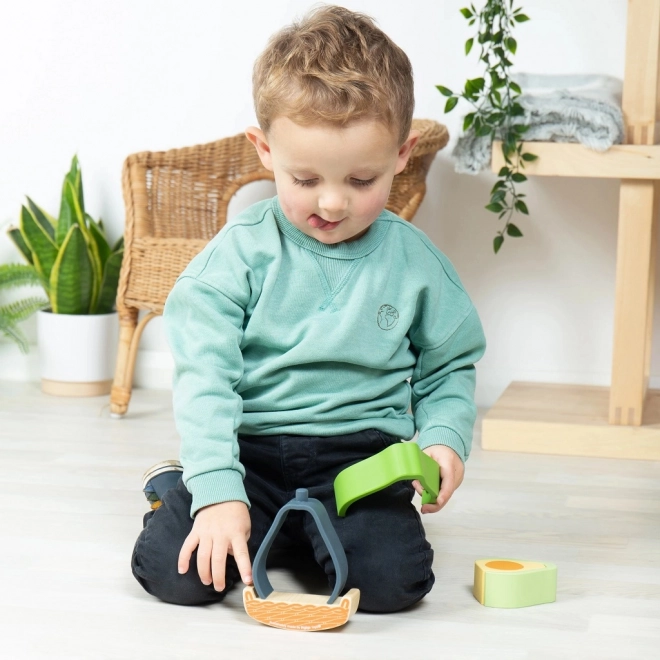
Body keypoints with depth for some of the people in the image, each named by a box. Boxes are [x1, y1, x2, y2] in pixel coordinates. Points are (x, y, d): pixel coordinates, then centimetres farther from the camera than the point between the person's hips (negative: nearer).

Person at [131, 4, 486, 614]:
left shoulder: (414, 261, 2)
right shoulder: (239, 254, -6)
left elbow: (448, 369, 15)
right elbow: (204, 375, -11)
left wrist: (444, 439, -6)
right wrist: (219, 492, -22)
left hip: (360, 454, 1)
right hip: (250, 448, -1)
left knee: (393, 580, -24)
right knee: (173, 571, -20)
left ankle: (312, 534, 11)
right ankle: (181, 488, 16)